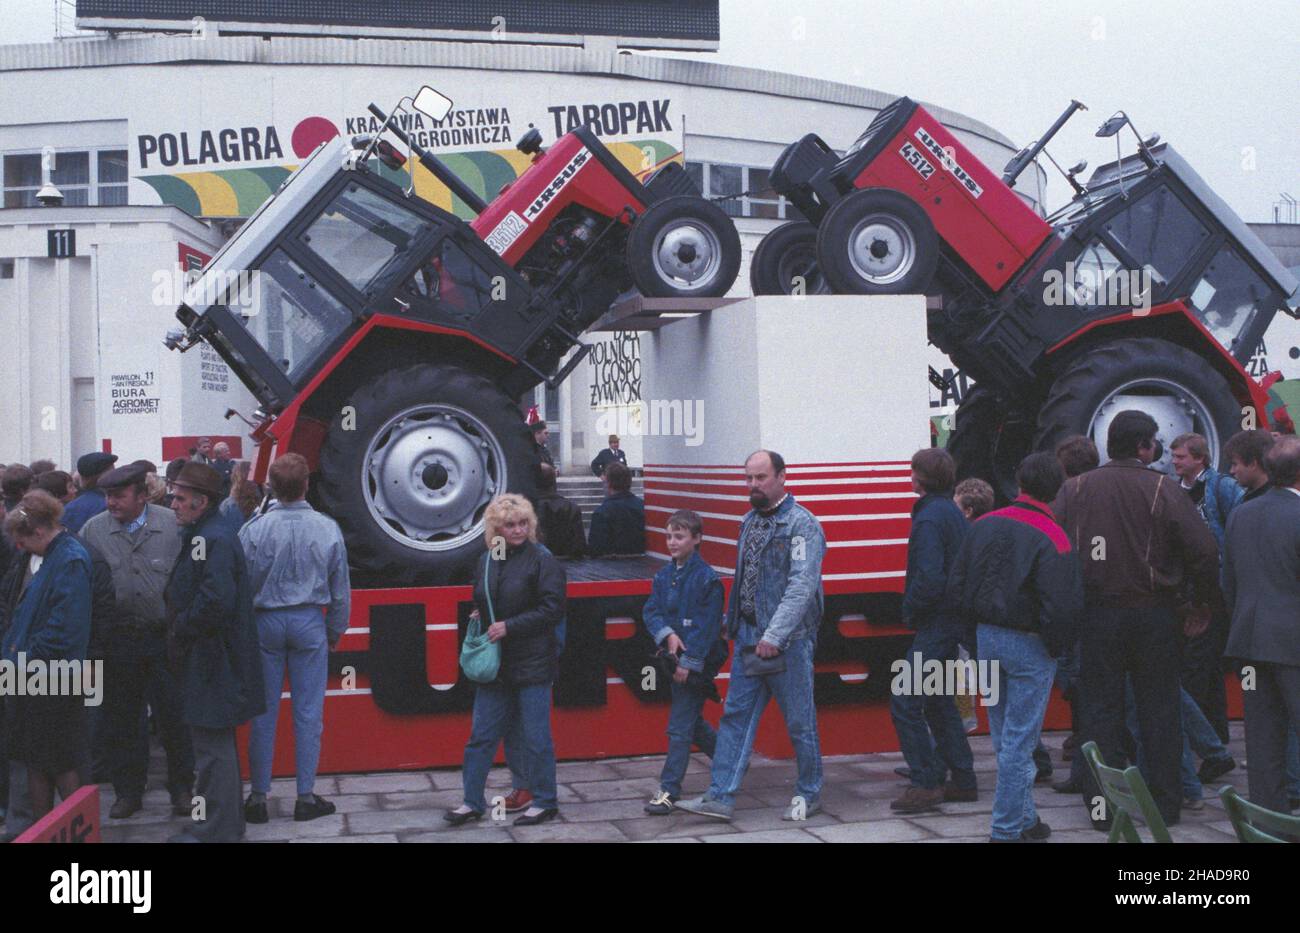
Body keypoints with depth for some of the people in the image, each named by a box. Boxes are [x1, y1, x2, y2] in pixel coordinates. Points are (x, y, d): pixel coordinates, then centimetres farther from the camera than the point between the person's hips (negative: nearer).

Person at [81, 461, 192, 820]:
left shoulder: (173, 525, -5)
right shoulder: (93, 530, -1)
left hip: (165, 638, -2)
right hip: (118, 641, 2)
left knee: (173, 717, 4)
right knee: (121, 722, 11)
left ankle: (182, 789, 19)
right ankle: (128, 791, 24)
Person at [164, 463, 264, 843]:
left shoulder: (213, 541, -19)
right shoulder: (200, 536, 13)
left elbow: (216, 601, -29)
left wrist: (180, 629, -16)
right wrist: (178, 627, 8)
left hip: (212, 661, -11)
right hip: (212, 658, 11)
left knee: (212, 747, -3)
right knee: (218, 744, 19)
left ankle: (215, 830, 5)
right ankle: (228, 822, 30)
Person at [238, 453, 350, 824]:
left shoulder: (254, 529, -11)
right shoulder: (327, 528, -6)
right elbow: (341, 589, 2)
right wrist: (335, 631, 14)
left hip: (265, 622, 0)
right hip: (309, 623, 0)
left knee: (264, 713, 7)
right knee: (308, 713, 7)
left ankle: (258, 797, 13)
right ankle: (306, 797, 11)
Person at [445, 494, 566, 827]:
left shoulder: (542, 560, -9)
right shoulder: (487, 561, 10)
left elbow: (552, 609, -14)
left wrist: (509, 626, -16)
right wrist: (478, 617, 0)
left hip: (532, 663, -6)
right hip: (495, 664, 6)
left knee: (536, 737, 3)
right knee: (482, 734, 8)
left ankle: (545, 802, 16)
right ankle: (472, 802, 17)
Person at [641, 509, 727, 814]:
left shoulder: (707, 578, -13)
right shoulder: (664, 575, 8)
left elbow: (707, 625, -16)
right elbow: (650, 611, 3)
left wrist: (689, 662, -19)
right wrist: (668, 634, -16)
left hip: (698, 662, -7)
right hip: (675, 659, 7)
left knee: (680, 726, -7)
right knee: (693, 723, 18)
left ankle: (669, 790, -2)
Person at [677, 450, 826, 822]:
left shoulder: (801, 524, -12)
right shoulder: (749, 522, 13)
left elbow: (802, 585, -21)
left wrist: (775, 635, -26)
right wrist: (732, 620, 17)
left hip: (788, 641, -7)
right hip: (748, 638, 7)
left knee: (800, 721, 5)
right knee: (735, 715, 5)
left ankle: (808, 795, 20)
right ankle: (721, 797, 7)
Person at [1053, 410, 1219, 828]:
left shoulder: (1075, 489, 0)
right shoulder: (1164, 490, -7)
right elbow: (1204, 551, -11)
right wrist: (1199, 603, 3)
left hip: (1096, 615, 1)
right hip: (1154, 616, -1)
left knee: (1100, 709, 7)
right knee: (1158, 708, 9)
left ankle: (1102, 805, 7)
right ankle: (1165, 803, 15)